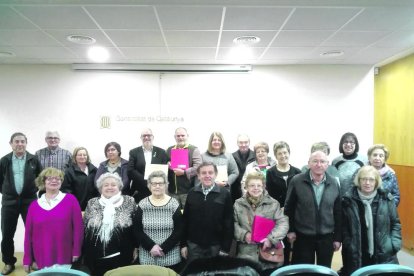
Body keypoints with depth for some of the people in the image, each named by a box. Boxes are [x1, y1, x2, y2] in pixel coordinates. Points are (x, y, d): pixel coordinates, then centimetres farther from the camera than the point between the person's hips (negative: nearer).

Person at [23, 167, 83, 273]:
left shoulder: (70, 199, -2)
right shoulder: (34, 205, 6)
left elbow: (78, 227, -4)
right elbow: (28, 233, 8)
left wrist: (77, 252, -7)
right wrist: (27, 259, 8)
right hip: (43, 260, 2)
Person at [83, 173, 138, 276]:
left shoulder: (129, 202, -2)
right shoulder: (92, 203, 6)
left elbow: (136, 227, 1)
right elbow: (84, 228, 9)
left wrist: (135, 248, 0)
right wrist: (85, 252, 8)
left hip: (121, 256, -2)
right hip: (95, 257, 2)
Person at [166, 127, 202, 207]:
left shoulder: (194, 150, 2)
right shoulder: (169, 150, 18)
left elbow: (198, 167, -9)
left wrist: (184, 172, -18)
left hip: (188, 190, -4)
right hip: (172, 190, 4)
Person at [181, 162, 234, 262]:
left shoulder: (225, 194, -7)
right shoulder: (192, 193, 1)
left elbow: (228, 223, -5)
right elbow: (185, 220, 5)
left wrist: (226, 248, -6)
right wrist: (183, 244, 3)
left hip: (216, 246, -1)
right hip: (194, 245, 2)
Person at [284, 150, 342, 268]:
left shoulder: (334, 184, -1)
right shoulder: (297, 181, -9)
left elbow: (338, 212, 3)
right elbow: (288, 208, -2)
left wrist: (338, 237, 4)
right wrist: (290, 230, -3)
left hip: (327, 237, 2)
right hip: (303, 236, -2)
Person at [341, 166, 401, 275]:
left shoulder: (386, 198, -1)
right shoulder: (349, 200, -4)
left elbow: (395, 223, 8)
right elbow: (343, 227, 0)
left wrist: (394, 245, -1)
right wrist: (349, 247, -5)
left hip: (384, 256, 1)